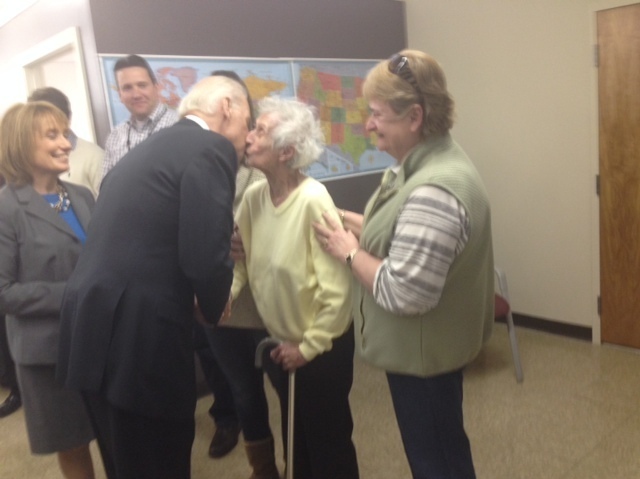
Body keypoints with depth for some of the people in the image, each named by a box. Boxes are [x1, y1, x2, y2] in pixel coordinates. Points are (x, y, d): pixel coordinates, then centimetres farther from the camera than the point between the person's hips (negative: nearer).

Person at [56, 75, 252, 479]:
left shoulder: (156, 145, 18)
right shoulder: (210, 149, -10)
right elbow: (205, 257, -19)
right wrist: (213, 307, 1)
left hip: (94, 324, 9)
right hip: (137, 334, -9)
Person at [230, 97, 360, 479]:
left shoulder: (313, 201, -26)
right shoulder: (253, 196, -7)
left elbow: (336, 290, -24)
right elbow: (241, 258, 0)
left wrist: (309, 347, -16)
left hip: (322, 347, -6)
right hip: (281, 343, 6)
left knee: (328, 439, 16)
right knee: (295, 434, 25)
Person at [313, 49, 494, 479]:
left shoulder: (434, 191, -31)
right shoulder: (430, 162, 2)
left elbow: (404, 294, -31)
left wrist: (349, 252, -18)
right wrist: (356, 224, 2)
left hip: (424, 352, -10)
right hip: (424, 345, 10)